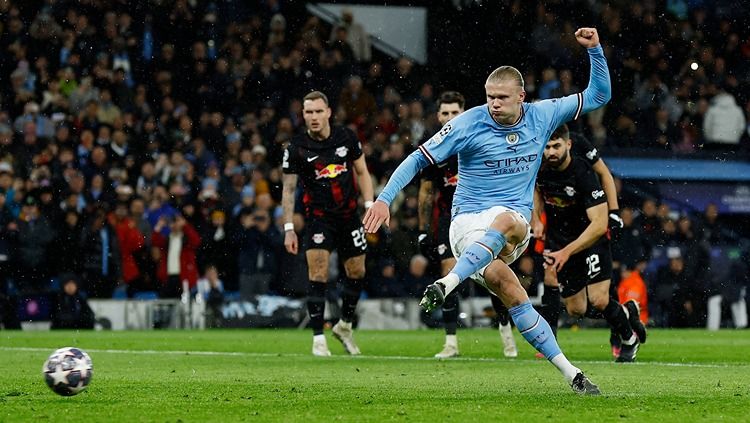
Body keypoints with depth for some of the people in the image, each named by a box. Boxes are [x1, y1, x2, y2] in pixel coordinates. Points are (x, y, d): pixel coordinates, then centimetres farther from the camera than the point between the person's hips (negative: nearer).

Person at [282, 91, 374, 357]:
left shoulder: (346, 138, -2)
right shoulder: (296, 148, -9)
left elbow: (362, 172, 9)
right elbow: (288, 189, -4)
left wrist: (370, 205, -1)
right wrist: (288, 229, -9)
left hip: (349, 213, 3)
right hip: (319, 217, -3)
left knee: (357, 273, 10)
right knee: (318, 275, -15)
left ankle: (345, 326, 31)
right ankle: (318, 338, -11)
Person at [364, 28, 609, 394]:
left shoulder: (542, 116, 6)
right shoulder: (468, 123, -3)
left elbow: (598, 95, 14)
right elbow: (418, 159, 0)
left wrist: (594, 49, -1)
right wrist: (384, 198, -11)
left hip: (515, 220, 1)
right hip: (467, 223, -1)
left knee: (506, 221, -40)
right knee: (511, 293, -32)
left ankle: (446, 285, -49)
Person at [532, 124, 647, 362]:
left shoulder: (583, 174, -27)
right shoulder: (539, 167, -10)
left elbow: (599, 224, -30)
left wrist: (567, 252, -34)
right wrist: (536, 219, 3)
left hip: (590, 239, -5)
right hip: (558, 240, 5)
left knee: (598, 300, -19)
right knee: (576, 309, 4)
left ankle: (628, 338, 12)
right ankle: (626, 312, 32)